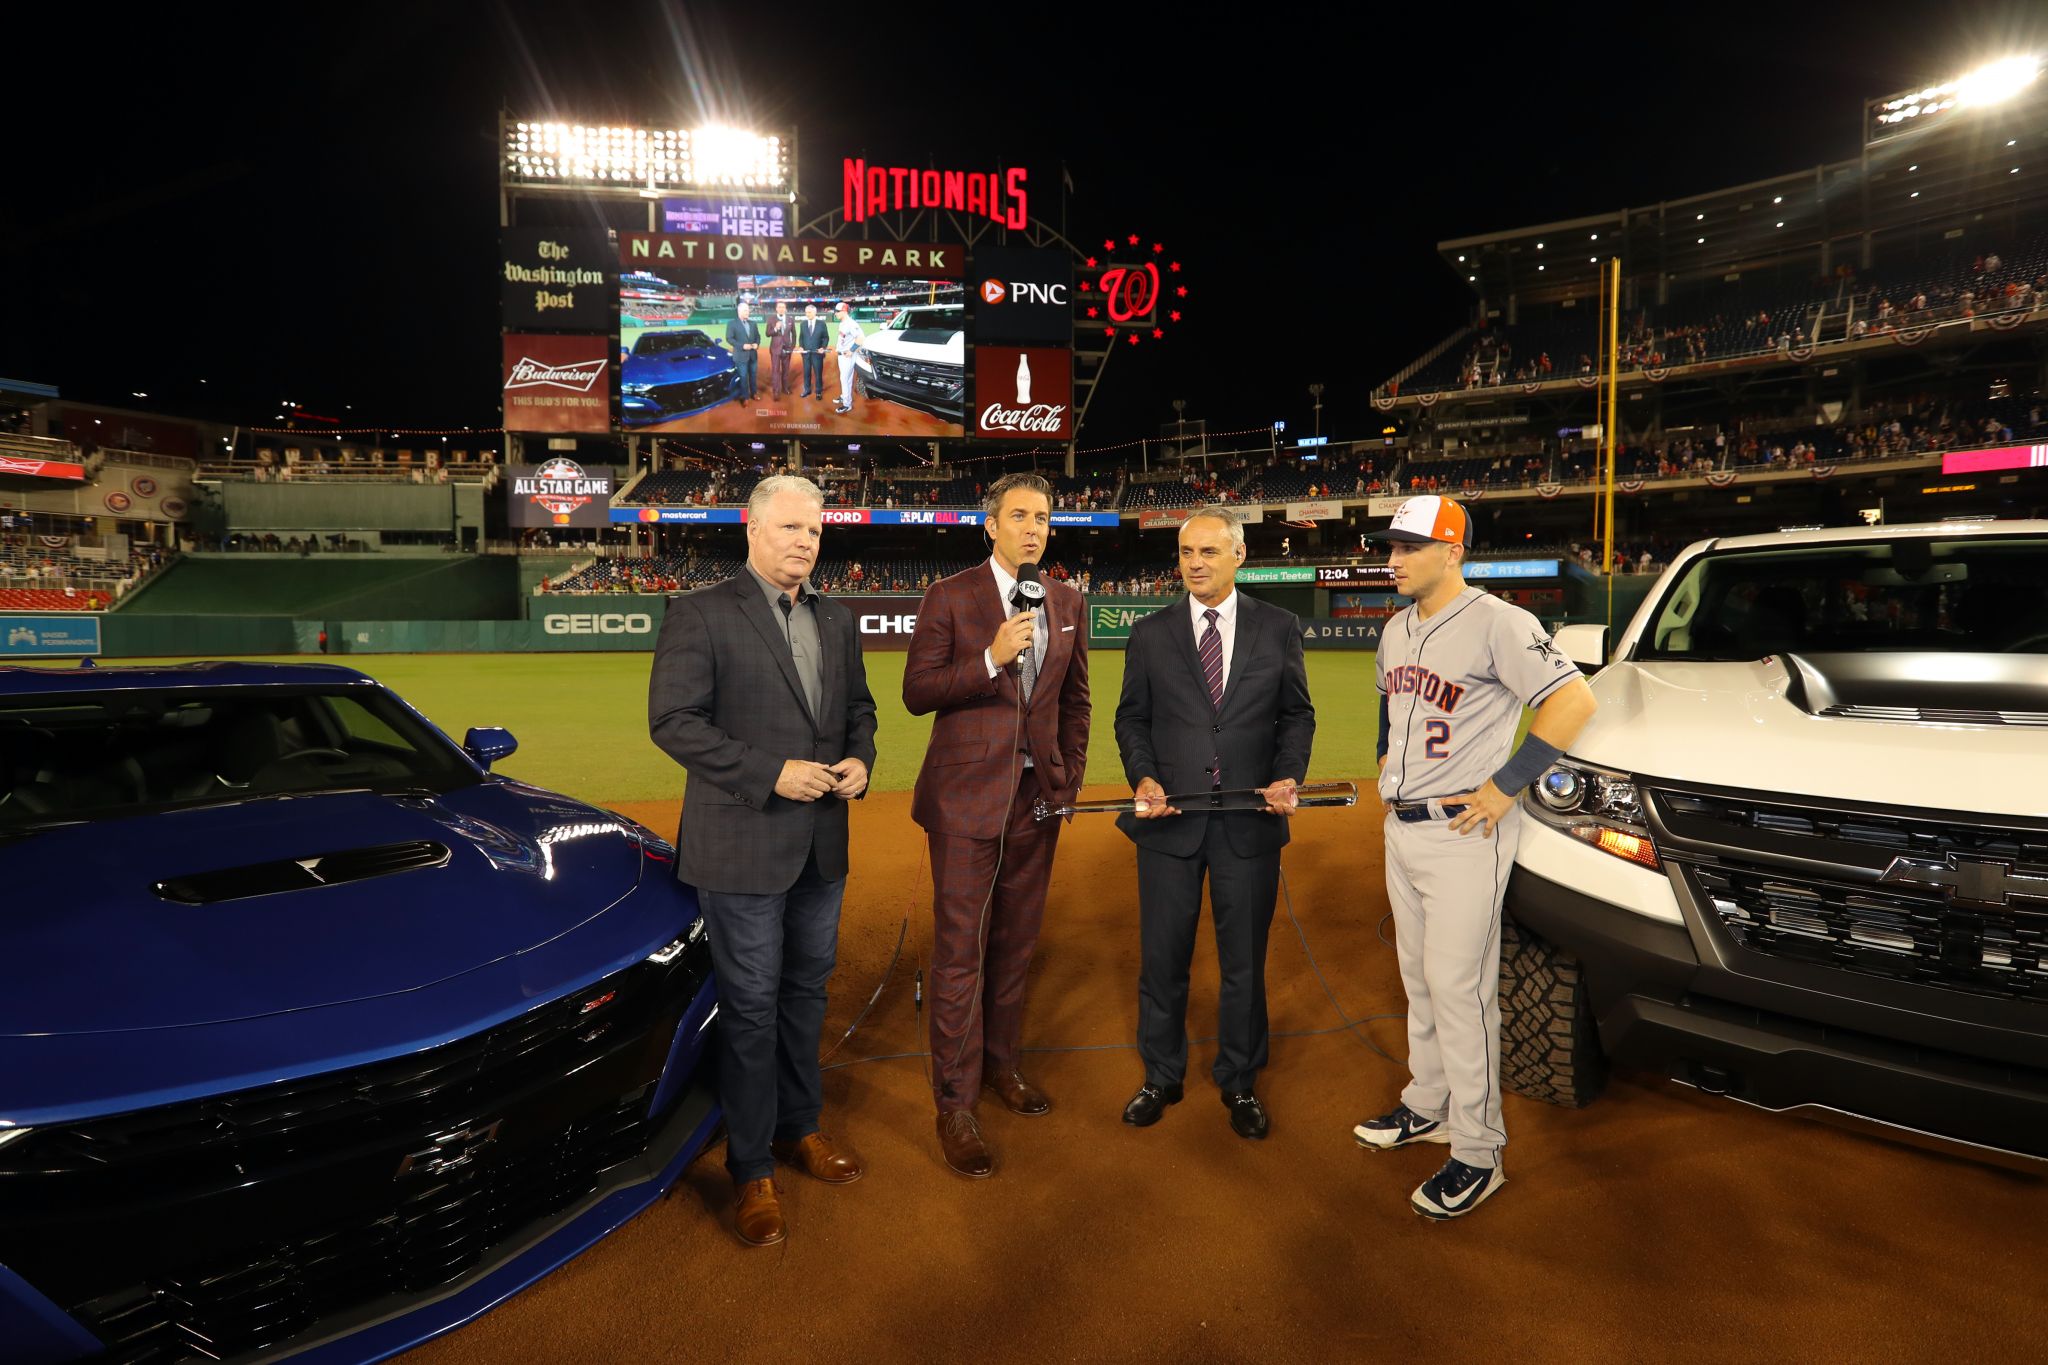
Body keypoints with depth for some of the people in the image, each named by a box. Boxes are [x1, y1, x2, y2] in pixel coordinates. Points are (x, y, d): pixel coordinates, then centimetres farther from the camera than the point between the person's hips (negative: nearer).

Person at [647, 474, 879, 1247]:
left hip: (822, 844, 6)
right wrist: (771, 773, -22)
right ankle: (752, 1169, 22)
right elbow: (673, 720, -15)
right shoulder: (700, 615, -9)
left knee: (806, 993, 18)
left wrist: (860, 761, -4)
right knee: (751, 1007, 5)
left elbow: (859, 707, 17)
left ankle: (798, 1127, 38)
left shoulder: (837, 623, 9)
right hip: (742, 846, -6)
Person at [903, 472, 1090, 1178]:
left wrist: (1071, 778, 9)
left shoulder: (1069, 604, 8)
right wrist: (991, 659, -21)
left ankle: (1002, 1062, 35)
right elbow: (917, 692, -9)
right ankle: (956, 1104, 14)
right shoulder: (949, 597, -6)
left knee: (1015, 943, 15)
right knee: (960, 953, 1)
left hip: (1037, 798, 4)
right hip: (967, 796, -4)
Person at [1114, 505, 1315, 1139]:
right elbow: (1132, 717, 7)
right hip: (1170, 820, 1)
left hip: (1250, 822, 0)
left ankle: (1239, 1082, 33)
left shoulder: (1278, 628, 3)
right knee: (1162, 957, 12)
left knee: (1244, 961, 13)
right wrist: (1143, 777, -10)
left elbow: (1297, 713, 6)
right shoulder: (1150, 633, 4)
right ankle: (1161, 1076, 32)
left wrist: (1289, 776, -11)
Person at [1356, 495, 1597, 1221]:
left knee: (1459, 986, -3)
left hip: (1464, 831, -8)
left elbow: (1574, 700, -20)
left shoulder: (1497, 623, -15)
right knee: (1419, 978, 18)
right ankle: (1427, 1106, 34)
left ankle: (1478, 1153, 10)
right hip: (1403, 826, 8)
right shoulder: (1397, 629, 11)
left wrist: (1504, 786, -19)